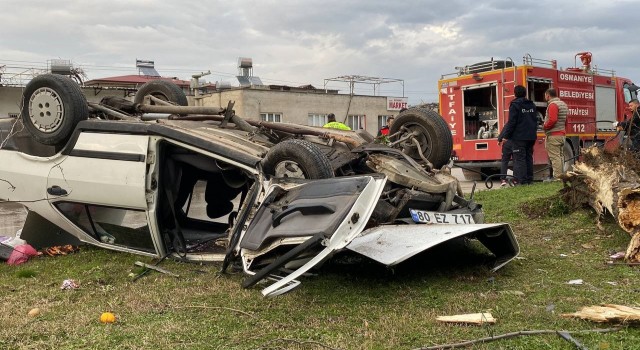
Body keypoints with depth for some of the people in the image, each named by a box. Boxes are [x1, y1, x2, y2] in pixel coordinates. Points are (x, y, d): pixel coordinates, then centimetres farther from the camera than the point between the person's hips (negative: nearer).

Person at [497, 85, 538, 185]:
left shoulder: (515, 105, -10)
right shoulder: (532, 105, 13)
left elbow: (511, 122, -14)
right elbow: (535, 120, 18)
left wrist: (506, 136, -10)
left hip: (519, 137, -7)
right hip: (531, 136, 7)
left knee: (519, 158, -5)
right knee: (529, 157, 12)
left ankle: (522, 180, -9)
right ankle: (529, 179, 15)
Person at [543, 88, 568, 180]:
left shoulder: (552, 105, -13)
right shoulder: (563, 104, 17)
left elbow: (552, 120, -23)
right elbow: (565, 121, 20)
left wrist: (545, 126, -9)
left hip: (553, 135, -10)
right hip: (562, 134, 10)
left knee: (554, 157, -9)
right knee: (560, 156, 13)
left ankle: (557, 176, -11)